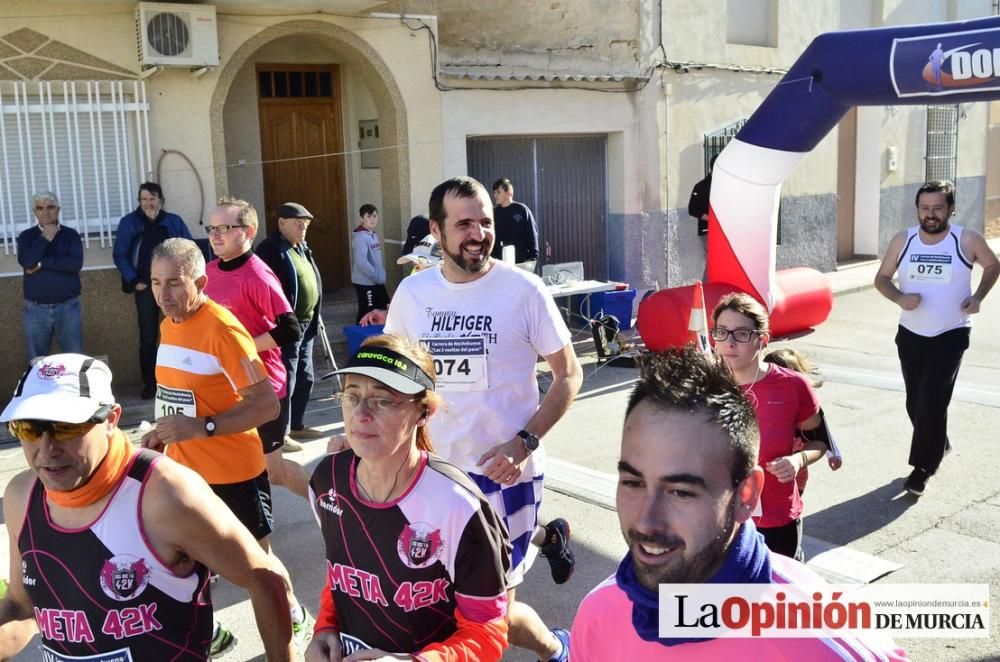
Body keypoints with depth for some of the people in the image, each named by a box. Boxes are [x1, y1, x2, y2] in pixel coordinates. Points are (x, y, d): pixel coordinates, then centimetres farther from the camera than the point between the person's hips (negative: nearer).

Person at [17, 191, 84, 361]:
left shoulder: (70, 234, 2)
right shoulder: (26, 236, 5)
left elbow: (76, 263, -14)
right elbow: (26, 262, -14)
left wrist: (41, 263, -13)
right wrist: (45, 238, -11)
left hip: (67, 307, -1)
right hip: (36, 309, 1)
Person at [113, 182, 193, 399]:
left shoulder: (174, 221, 6)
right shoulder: (129, 222, 2)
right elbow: (120, 254, 0)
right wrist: (134, 281, -8)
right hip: (146, 287, -1)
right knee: (148, 337, 2)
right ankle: (149, 383, 10)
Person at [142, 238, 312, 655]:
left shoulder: (222, 328, -21)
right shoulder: (168, 325, 4)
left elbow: (267, 405, -24)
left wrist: (203, 428, -30)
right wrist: (162, 433, 6)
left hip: (232, 471, -7)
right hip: (182, 468, 7)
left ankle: (295, 622, 36)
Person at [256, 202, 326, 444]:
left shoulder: (302, 248, 16)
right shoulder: (269, 249, -13)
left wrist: (315, 317, 19)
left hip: (305, 324, 9)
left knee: (305, 379, 16)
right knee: (285, 380, -4)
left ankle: (297, 425, 29)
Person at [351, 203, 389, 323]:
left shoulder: (373, 235, 11)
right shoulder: (360, 237, -17)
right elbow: (362, 262, -25)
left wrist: (381, 275, 8)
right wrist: (377, 276, -20)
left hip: (377, 282, 9)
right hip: (365, 283, -9)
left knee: (383, 308, 16)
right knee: (366, 313, -3)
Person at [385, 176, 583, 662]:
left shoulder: (523, 289, -13)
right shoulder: (412, 292, -1)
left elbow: (568, 374, -7)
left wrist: (525, 442, -19)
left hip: (504, 469, -5)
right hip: (436, 466, 5)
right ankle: (543, 537, 48)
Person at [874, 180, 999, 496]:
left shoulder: (967, 240, -9)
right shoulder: (903, 241, -5)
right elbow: (881, 278, 3)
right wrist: (899, 298, -17)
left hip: (950, 336, -3)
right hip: (910, 334, 3)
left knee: (932, 404, -10)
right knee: (915, 402, 13)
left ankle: (922, 468, 3)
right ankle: (938, 445, 40)